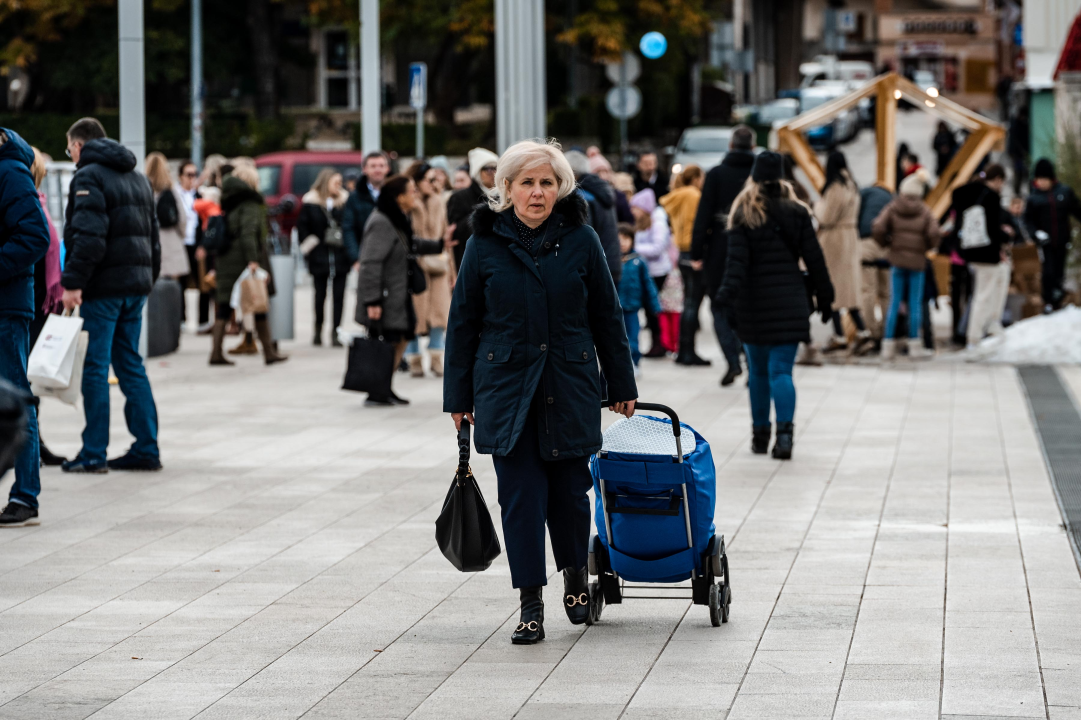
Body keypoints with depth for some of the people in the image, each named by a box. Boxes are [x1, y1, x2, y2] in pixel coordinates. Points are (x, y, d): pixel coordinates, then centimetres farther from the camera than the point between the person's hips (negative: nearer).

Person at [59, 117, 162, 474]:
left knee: (95, 367, -4)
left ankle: (94, 453, -3)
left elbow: (88, 236, -21)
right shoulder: (138, 177, 19)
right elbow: (152, 234, 21)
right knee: (130, 364, 13)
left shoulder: (88, 176, -8)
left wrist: (73, 282, -22)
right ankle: (146, 448, 10)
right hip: (136, 283, 8)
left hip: (104, 285, -8)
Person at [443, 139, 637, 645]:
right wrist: (458, 396, 4)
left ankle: (576, 573, 32)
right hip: (507, 388, 0)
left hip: (570, 386, 0)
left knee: (569, 491, 4)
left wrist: (621, 385, 9)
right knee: (521, 495, -3)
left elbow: (607, 315, 7)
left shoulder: (580, 241, 1)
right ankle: (531, 603, 5)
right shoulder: (486, 244, 0)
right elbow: (463, 323, 5)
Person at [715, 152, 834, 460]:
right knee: (781, 370, -3)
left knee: (758, 371, 13)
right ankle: (784, 433, -19)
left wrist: (728, 293, -19)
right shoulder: (797, 213, 1)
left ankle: (760, 434, 19)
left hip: (754, 302, 0)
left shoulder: (743, 215, -2)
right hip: (789, 302, 0)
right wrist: (824, 297, 11)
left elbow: (736, 260, -13)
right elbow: (814, 258, 3)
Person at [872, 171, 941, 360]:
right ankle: (914, 345, 5)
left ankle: (888, 344, 2)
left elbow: (878, 229, -12)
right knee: (915, 304, 4)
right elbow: (934, 233, -12)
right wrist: (928, 246, 8)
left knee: (894, 303, 5)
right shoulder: (924, 211, 0)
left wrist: (885, 243, 7)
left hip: (897, 260, 1)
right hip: (917, 260, -1)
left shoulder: (892, 208, 0)